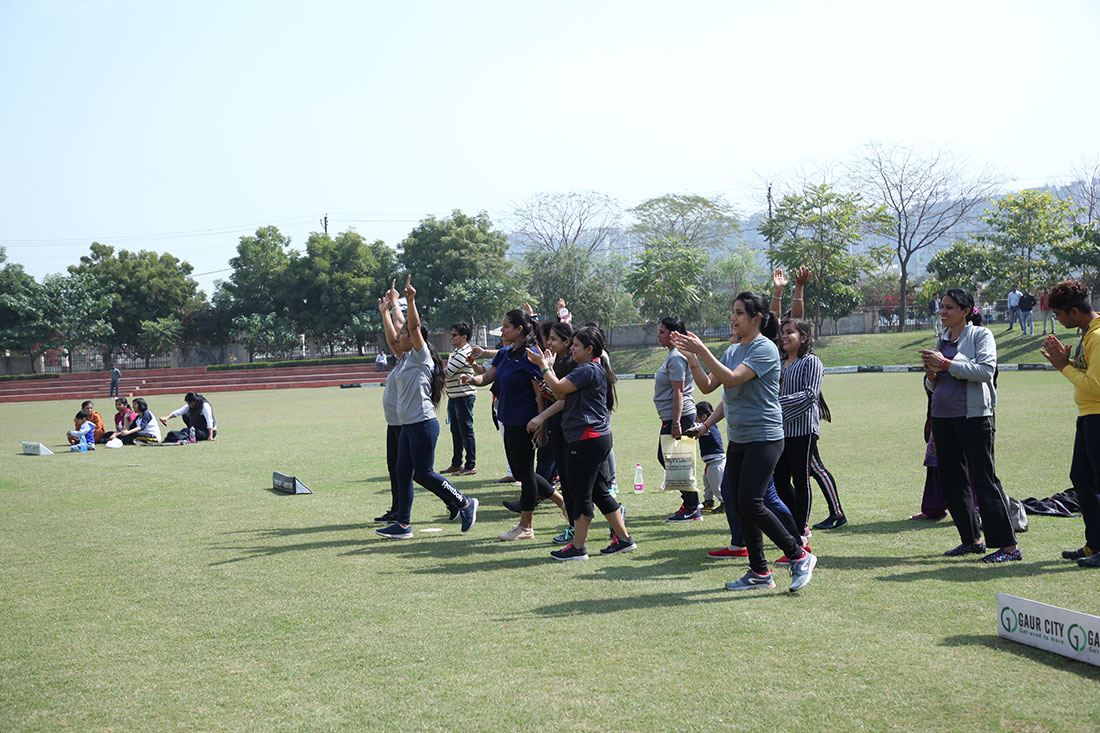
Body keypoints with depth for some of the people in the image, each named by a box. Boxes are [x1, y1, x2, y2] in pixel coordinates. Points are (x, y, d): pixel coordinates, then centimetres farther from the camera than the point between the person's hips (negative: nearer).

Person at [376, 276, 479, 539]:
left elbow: (415, 327, -20)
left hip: (423, 424, -9)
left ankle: (465, 503, 9)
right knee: (403, 474, 7)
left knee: (423, 473, -5)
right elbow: (390, 335, 21)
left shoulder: (421, 356, -8)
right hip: (407, 426, 9)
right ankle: (403, 524, 11)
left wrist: (410, 300, -29)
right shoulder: (404, 358, 14)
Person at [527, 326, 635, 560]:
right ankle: (624, 539, 18)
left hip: (587, 439, -10)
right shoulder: (596, 369, 19)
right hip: (600, 438, 10)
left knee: (581, 493, -3)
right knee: (600, 492, 14)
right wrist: (546, 365, 13)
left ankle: (578, 547, 3)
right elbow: (560, 394, 17)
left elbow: (557, 388, -18)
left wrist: (542, 364, -5)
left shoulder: (588, 370, -14)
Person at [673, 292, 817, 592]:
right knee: (739, 504, 6)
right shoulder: (733, 350, 13)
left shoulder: (765, 348, -12)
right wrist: (691, 357, -3)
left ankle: (799, 555, 1)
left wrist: (702, 350, -23)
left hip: (764, 438, -8)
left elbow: (733, 378, -23)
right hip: (737, 440, 8)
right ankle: (759, 572, 14)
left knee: (751, 503, -13)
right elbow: (707, 386, 10)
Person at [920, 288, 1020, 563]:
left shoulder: (981, 335, -2)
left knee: (984, 479, -8)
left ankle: (1009, 545, -4)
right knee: (951, 482, 9)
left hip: (973, 415, -7)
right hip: (943, 416, 7)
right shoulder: (941, 339, 15)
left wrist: (946, 364, -19)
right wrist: (932, 374, -3)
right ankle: (972, 540, 22)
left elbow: (986, 370, -18)